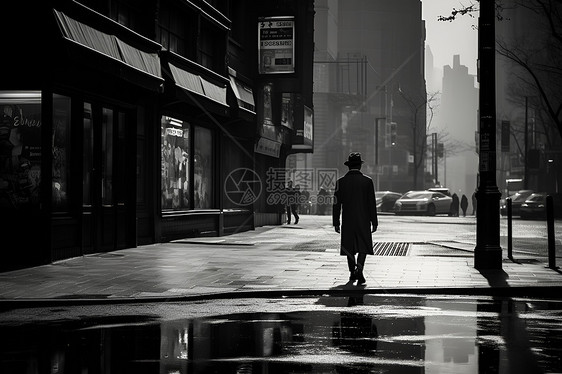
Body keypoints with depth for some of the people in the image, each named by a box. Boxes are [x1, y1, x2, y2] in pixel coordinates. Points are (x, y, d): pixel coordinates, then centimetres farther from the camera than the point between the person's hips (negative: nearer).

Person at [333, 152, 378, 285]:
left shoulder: (341, 182, -2)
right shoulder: (367, 181, -5)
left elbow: (336, 204, -1)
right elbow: (372, 203, -4)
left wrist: (336, 223, 5)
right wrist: (374, 222, 2)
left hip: (347, 221, 1)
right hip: (363, 220, -1)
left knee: (349, 248, 13)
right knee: (363, 247, 4)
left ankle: (352, 273, 20)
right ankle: (359, 270, -15)